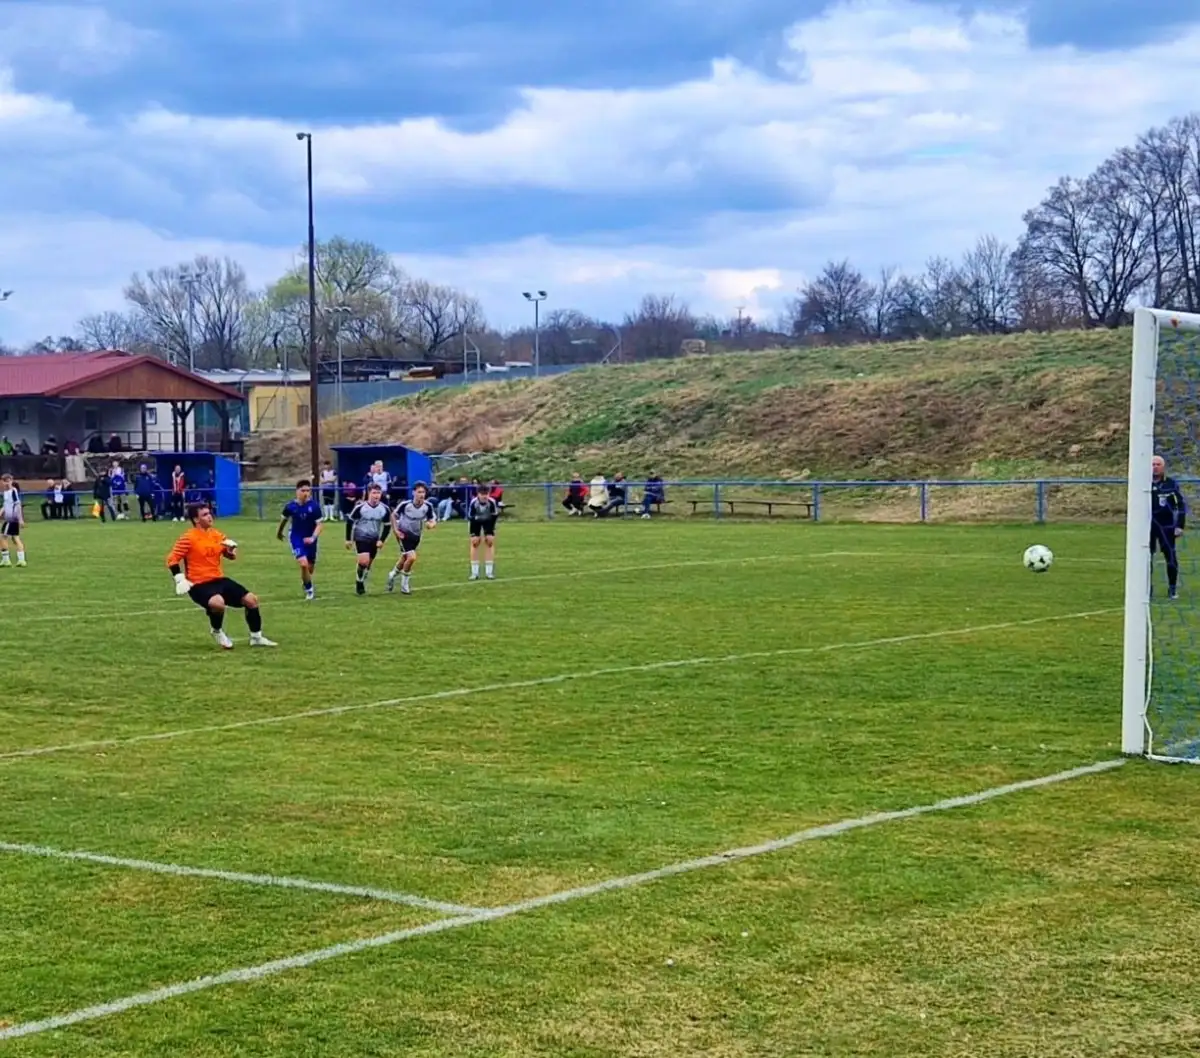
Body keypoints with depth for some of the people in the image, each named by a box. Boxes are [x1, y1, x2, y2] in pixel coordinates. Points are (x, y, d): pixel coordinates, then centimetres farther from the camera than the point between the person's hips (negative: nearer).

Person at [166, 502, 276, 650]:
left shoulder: (216, 534, 7)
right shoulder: (188, 538, -13)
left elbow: (231, 555, 18)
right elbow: (172, 560, -11)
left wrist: (232, 547, -4)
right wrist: (180, 580, -20)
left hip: (219, 579, 7)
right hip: (199, 584, -7)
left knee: (251, 599, 0)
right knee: (218, 603, -37)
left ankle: (256, 637, 17)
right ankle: (217, 632, -4)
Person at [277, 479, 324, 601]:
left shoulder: (314, 506, -16)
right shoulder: (291, 506, -11)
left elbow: (319, 524, -13)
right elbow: (284, 519, 10)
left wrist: (313, 538, -30)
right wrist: (279, 532, 26)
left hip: (310, 539, 1)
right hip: (296, 538, -1)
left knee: (310, 567, 14)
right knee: (303, 564, -20)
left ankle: (306, 582, 47)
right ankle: (309, 590, 0)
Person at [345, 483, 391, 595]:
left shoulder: (385, 509, -7)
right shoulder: (360, 507, -16)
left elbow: (387, 526, 5)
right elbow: (349, 521, -5)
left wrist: (381, 540, -5)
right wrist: (348, 539, -3)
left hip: (374, 540, 4)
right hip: (361, 538, -4)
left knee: (369, 564, 11)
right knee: (364, 561, -20)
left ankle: (362, 584, 30)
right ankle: (359, 582, 1)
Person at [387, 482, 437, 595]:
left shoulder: (428, 506, -16)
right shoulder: (405, 504, -22)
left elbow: (433, 520, -7)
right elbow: (393, 515, -6)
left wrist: (431, 524, -31)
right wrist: (396, 530, -13)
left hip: (416, 536, 5)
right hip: (404, 534, -5)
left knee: (404, 559, 19)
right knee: (412, 557, -20)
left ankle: (393, 575, 49)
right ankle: (405, 583, 1)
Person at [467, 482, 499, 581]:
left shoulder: (492, 502, -34)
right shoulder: (473, 503, -34)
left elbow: (495, 515, -18)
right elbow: (470, 517, -23)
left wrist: (491, 529, -17)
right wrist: (472, 533, -22)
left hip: (488, 521, 0)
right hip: (476, 521, 0)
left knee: (490, 541, -8)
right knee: (474, 542, -6)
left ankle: (489, 572, -1)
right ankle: (474, 573, 1)